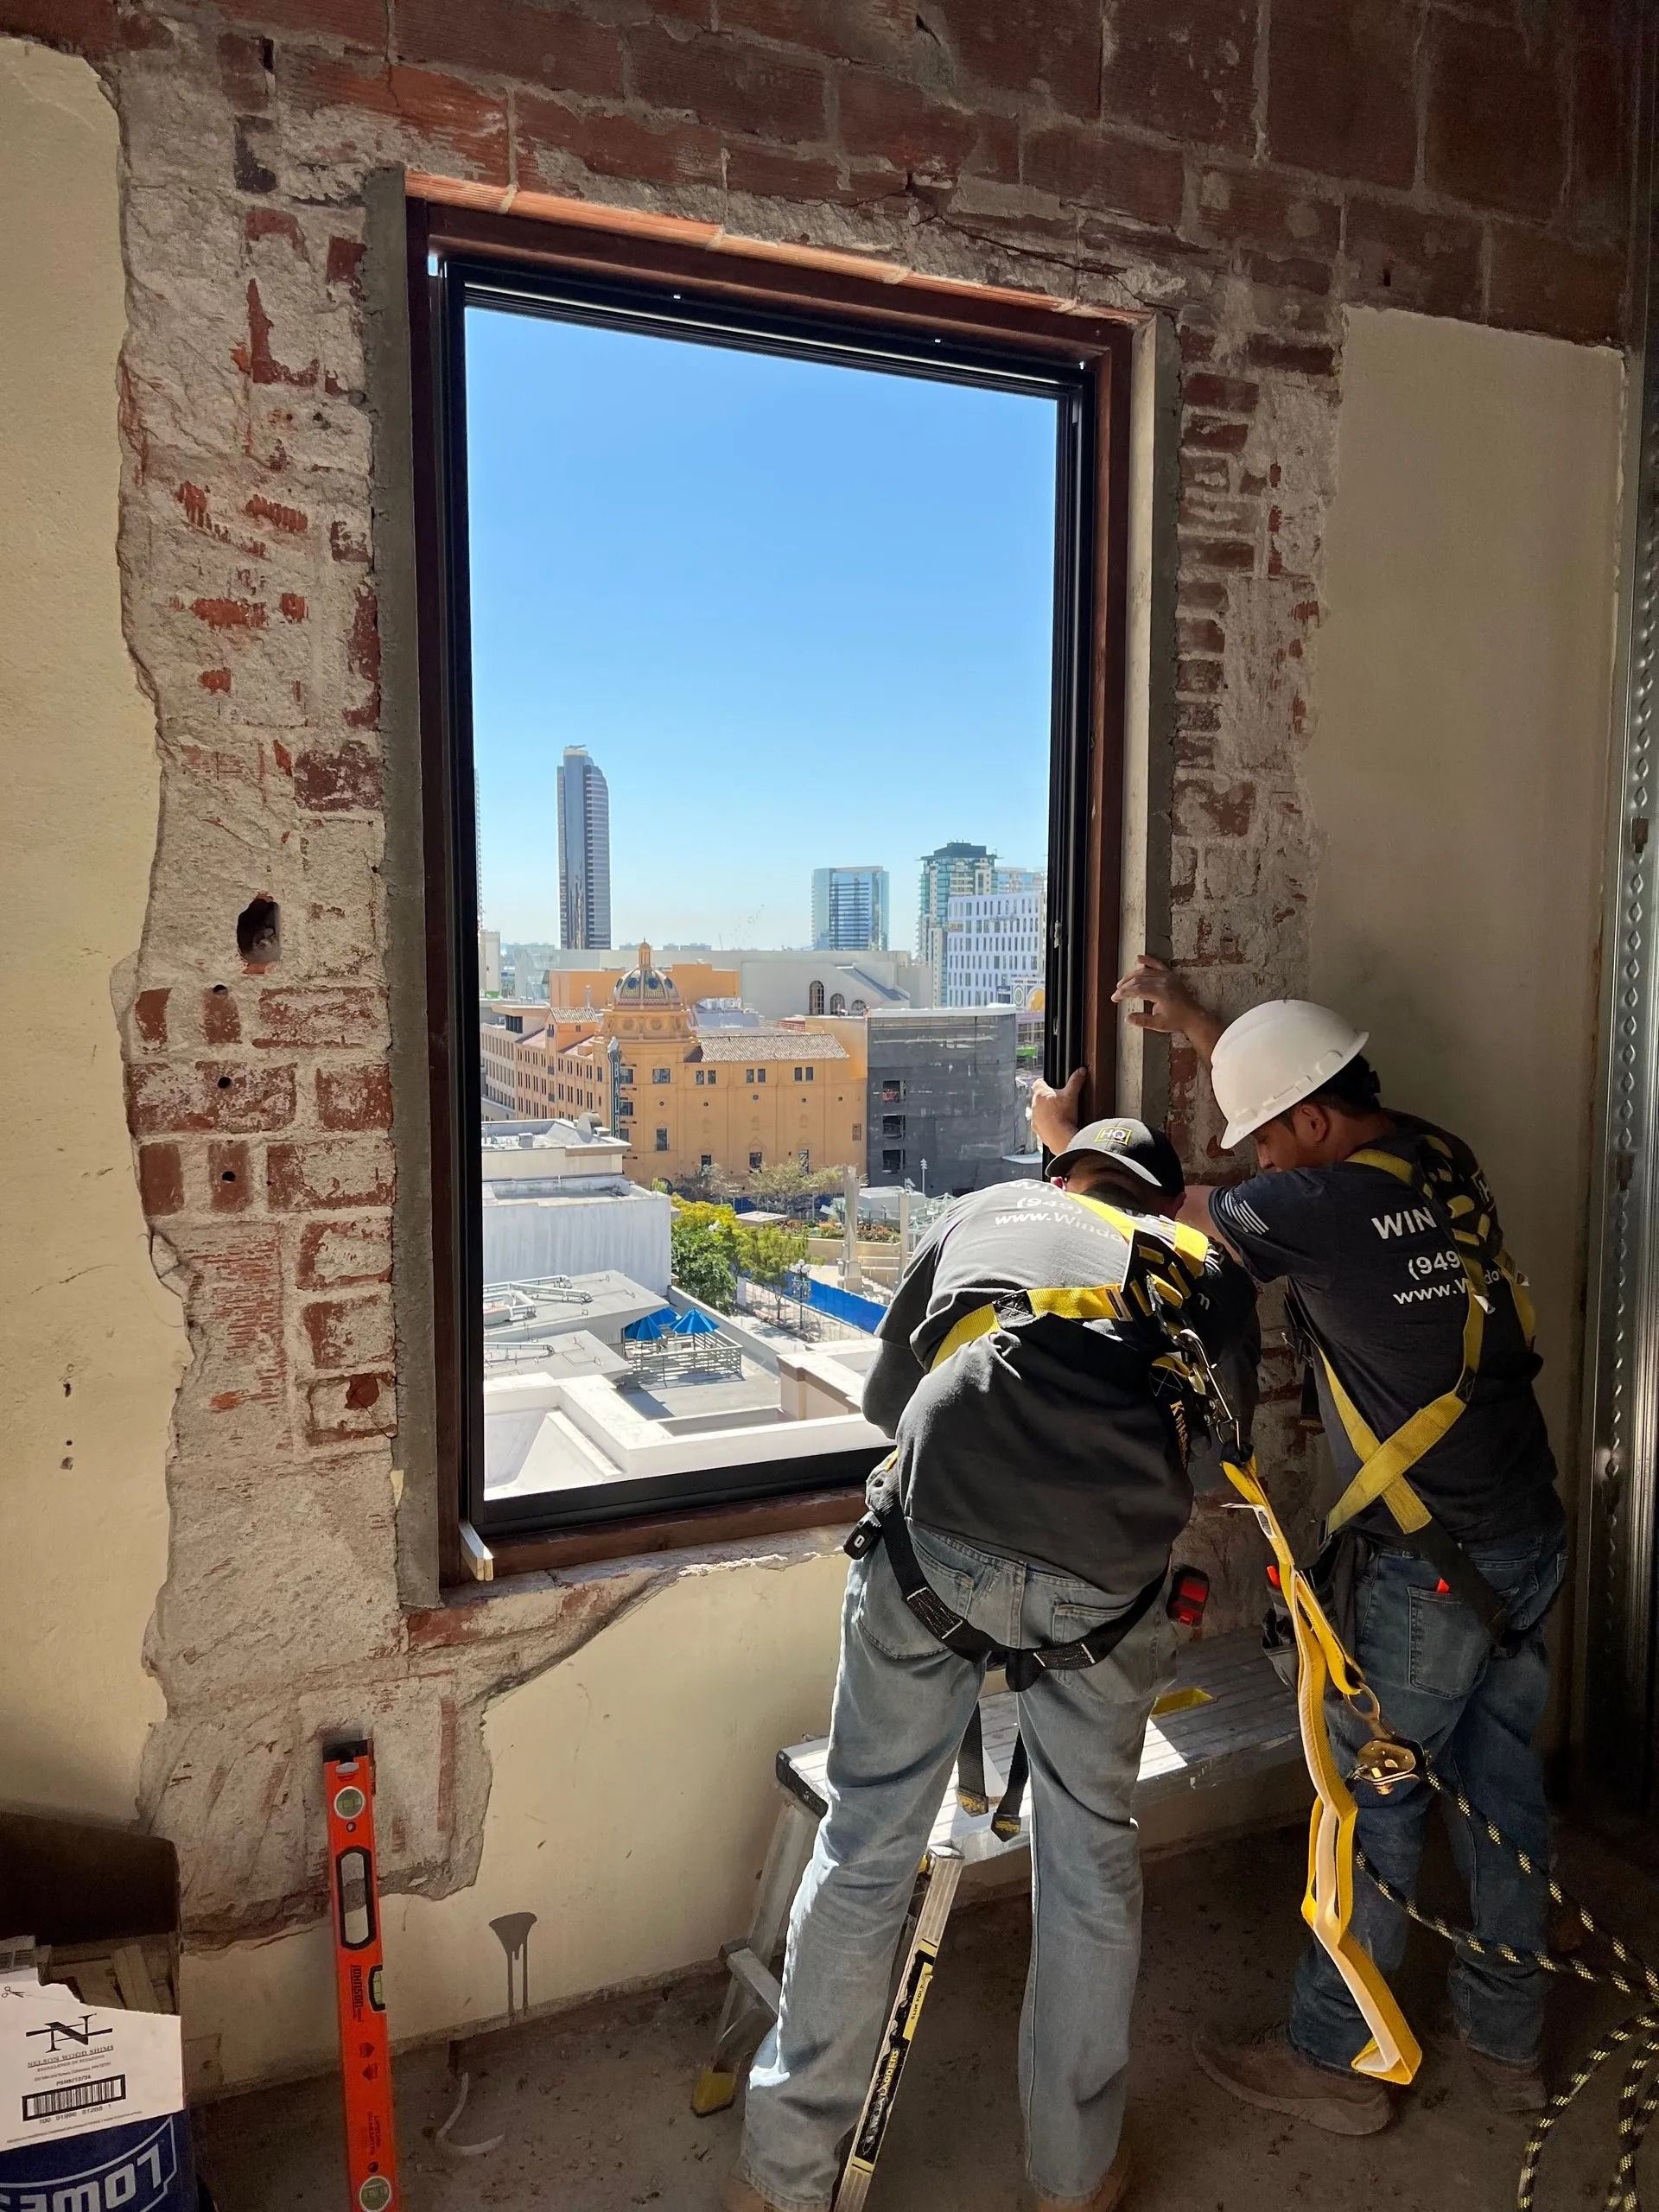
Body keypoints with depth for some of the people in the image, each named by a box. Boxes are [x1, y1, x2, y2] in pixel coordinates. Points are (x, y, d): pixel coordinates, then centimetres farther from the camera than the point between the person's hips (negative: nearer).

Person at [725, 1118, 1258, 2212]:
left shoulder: (987, 1210, 26)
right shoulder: (1209, 1267, 26)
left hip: (937, 1535, 0)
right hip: (1107, 1572, 1)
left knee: (865, 1851, 15)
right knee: (1092, 1856, 22)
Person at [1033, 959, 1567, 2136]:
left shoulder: (1322, 1204, -22)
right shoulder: (1444, 1157, 1)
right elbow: (1302, 1093, 20)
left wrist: (1061, 1133, 9)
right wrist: (1199, 1024, 22)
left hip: (1431, 1565, -8)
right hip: (1534, 1533, 8)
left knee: (1374, 1804, 7)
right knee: (1504, 1784, 19)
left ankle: (1335, 2059, 24)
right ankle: (1508, 2037, 36)